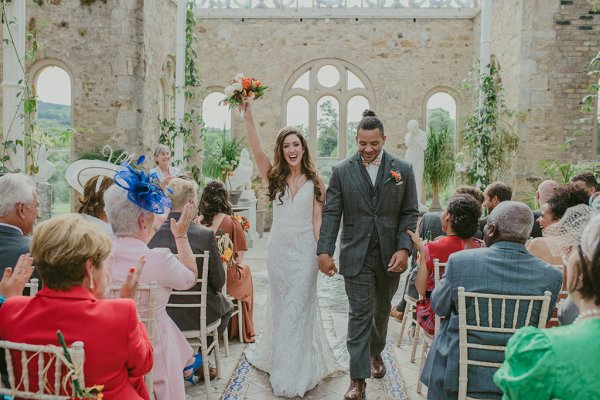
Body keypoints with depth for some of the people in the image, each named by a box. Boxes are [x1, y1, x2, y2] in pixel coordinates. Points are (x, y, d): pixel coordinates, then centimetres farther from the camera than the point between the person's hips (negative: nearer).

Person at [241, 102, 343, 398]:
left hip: (304, 249, -2)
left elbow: (317, 220, -1)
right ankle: (277, 357, 35)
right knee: (280, 304, 14)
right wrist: (247, 115, -20)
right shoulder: (274, 177, 3)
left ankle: (293, 376, 14)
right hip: (279, 248, 2)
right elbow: (256, 148, -10)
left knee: (299, 306, 2)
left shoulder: (314, 181, 0)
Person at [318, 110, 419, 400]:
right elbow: (331, 213, -3)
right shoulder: (342, 171, -2)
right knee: (359, 314, -1)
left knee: (382, 309, 20)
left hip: (391, 255, 2)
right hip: (356, 256, -2)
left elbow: (410, 213, 1)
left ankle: (376, 352, 47)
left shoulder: (403, 170, 0)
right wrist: (324, 251, -11)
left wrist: (404, 249, -11)